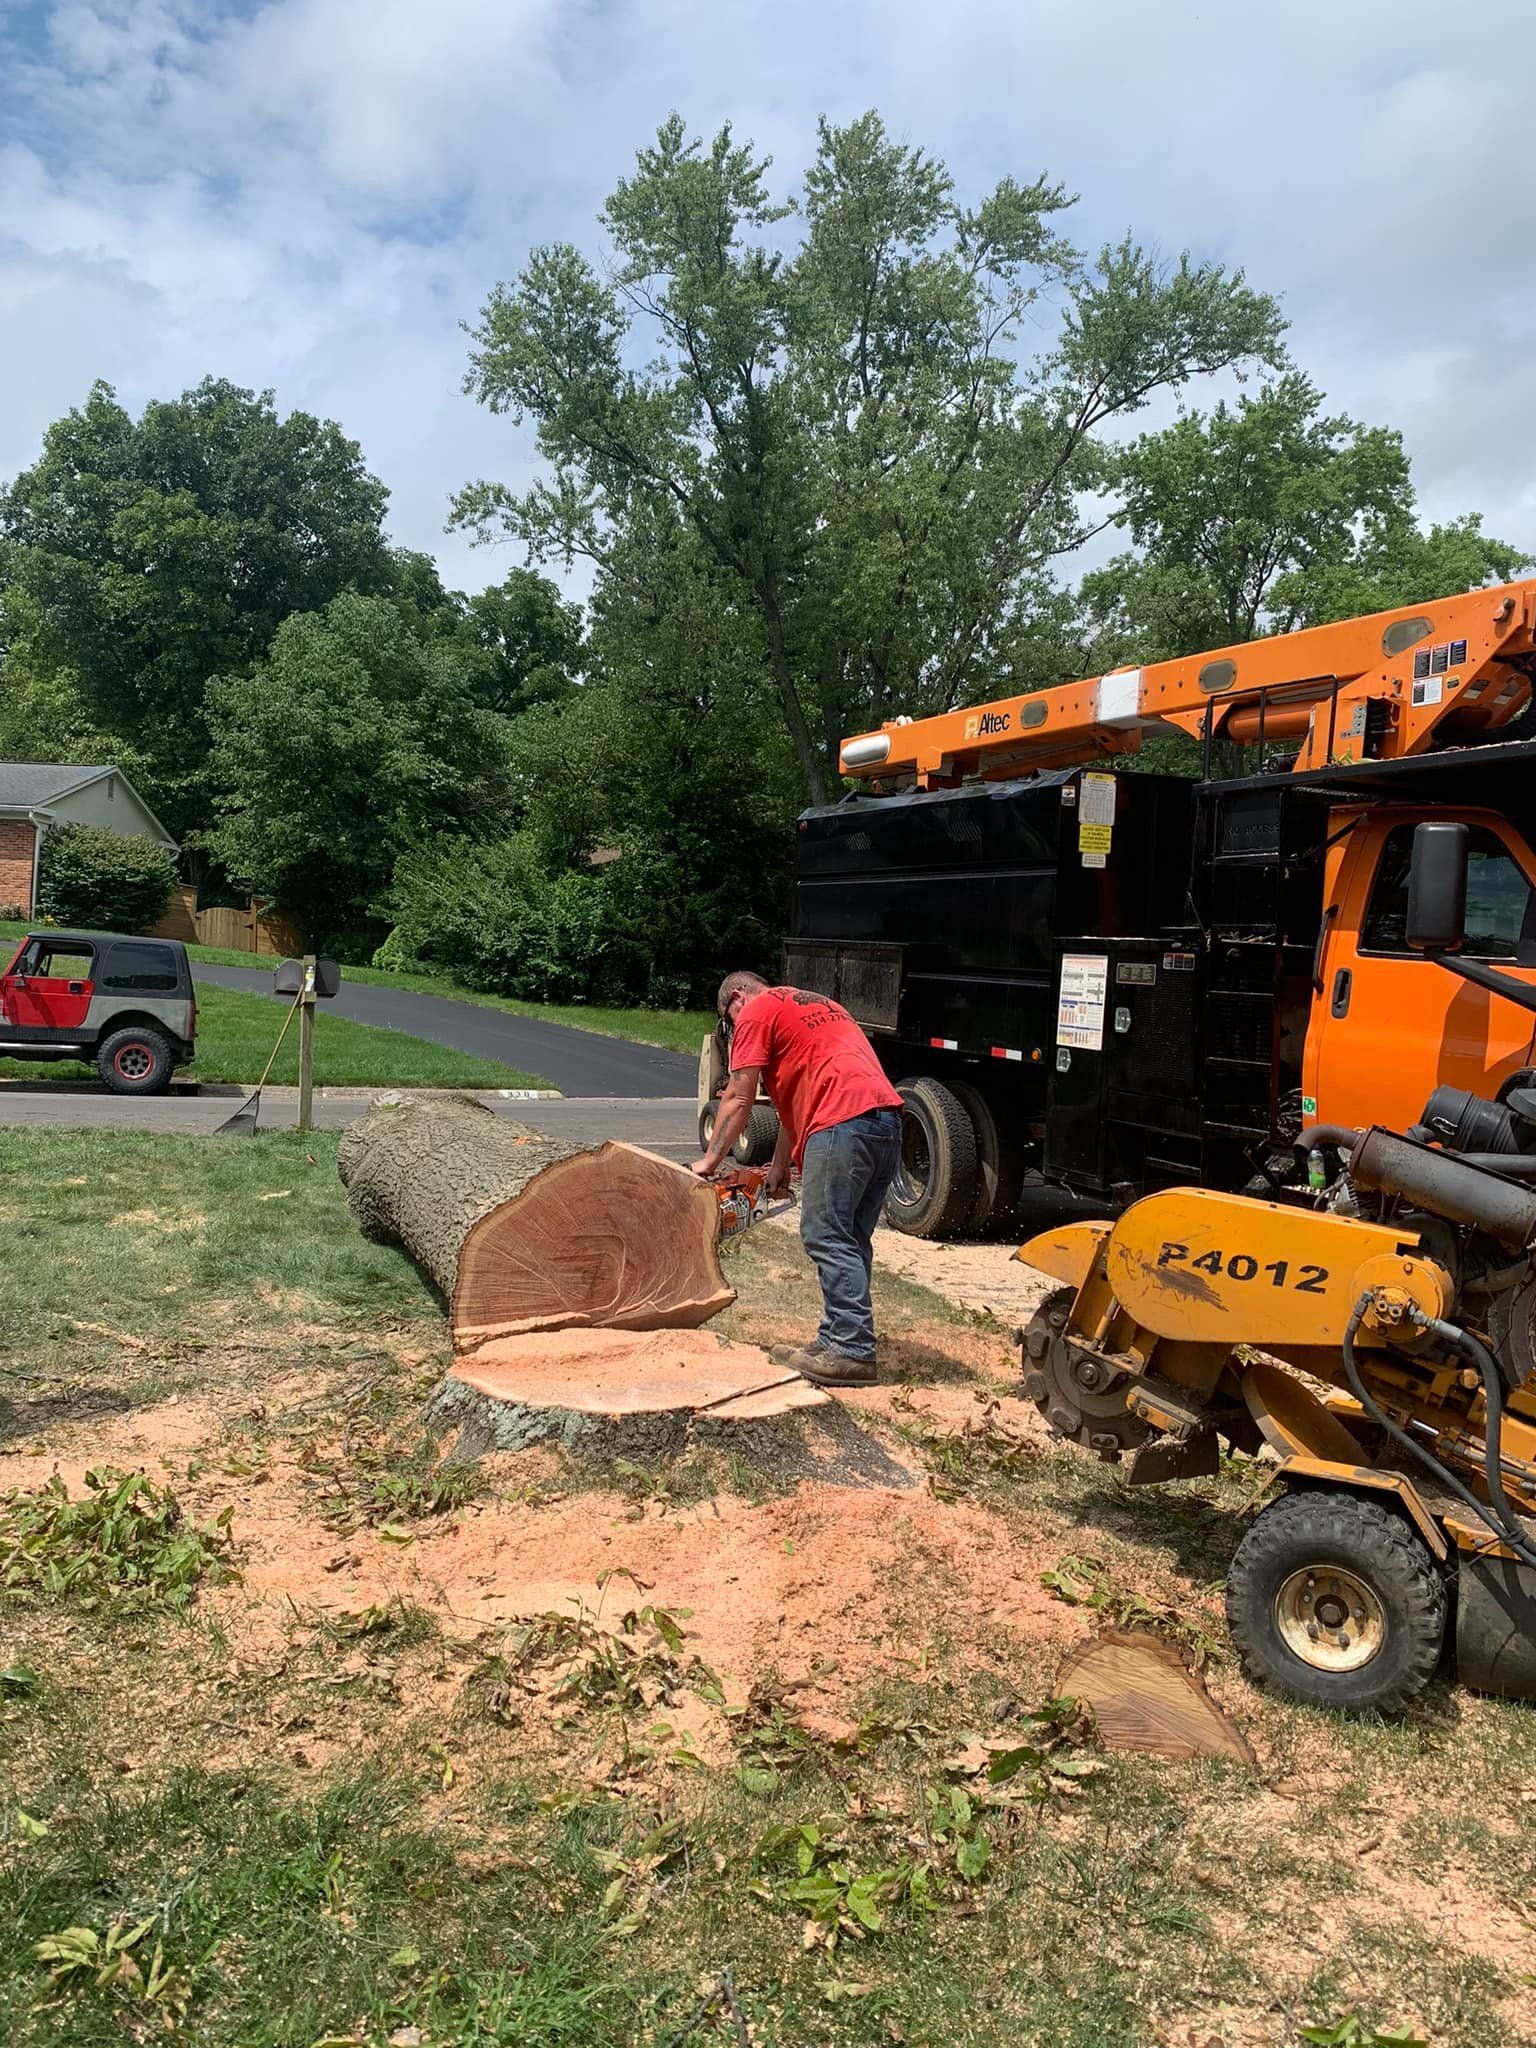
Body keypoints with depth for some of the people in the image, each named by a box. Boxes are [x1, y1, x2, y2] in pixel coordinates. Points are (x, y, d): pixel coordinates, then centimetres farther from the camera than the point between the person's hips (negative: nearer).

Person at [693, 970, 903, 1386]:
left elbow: (738, 1100, 5)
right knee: (852, 1239, 12)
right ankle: (839, 1337, 15)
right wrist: (780, 1167, 30)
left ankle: (853, 1351, -8)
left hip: (842, 1123, -9)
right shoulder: (822, 1006, 34)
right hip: (887, 1119, 9)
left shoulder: (756, 1012, 9)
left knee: (826, 1237, -5)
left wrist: (711, 1159, 14)